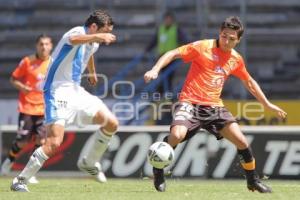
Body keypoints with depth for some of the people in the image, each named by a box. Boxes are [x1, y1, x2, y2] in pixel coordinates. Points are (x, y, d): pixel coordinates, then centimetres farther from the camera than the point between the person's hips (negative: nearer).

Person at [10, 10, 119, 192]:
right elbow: (74, 40, -45)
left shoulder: (93, 43, 10)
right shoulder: (78, 32, -17)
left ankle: (88, 162, 21)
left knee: (112, 124, 2)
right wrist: (97, 36, -61)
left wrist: (92, 72, 54)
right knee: (54, 143, -21)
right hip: (58, 92, -9)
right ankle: (20, 180, -10)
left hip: (76, 91, 9)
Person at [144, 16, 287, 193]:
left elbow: (249, 82, 25)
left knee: (241, 141, -6)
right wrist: (155, 70, -22)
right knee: (177, 135, -30)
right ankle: (158, 170, -4)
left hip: (215, 106, 5)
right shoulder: (202, 47, -7)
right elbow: (172, 54, -7)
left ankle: (253, 181, 15)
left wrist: (267, 104, 28)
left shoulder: (236, 59, 9)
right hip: (191, 102, -5)